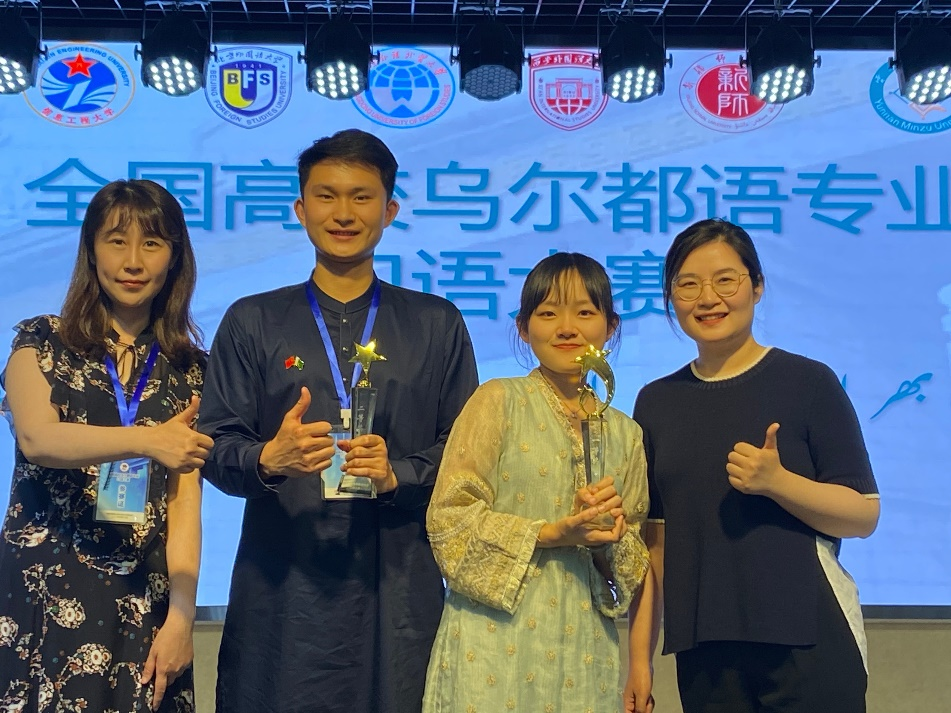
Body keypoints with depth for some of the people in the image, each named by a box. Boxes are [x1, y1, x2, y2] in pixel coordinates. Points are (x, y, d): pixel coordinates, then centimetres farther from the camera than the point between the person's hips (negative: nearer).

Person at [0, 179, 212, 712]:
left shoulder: (187, 368, 6)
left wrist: (181, 617, -8)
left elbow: (186, 501, 1)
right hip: (43, 593, -1)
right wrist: (144, 439, -34)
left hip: (143, 604, 2)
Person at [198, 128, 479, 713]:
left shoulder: (437, 325, 11)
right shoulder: (252, 322, 9)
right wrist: (269, 458, -18)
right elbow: (217, 449, 3)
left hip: (399, 589, 1)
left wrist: (396, 475, -12)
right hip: (281, 585, 0)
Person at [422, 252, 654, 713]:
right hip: (498, 642, -3)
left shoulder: (625, 433, 11)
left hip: (586, 645, 4)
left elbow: (634, 560, 16)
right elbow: (448, 517, -8)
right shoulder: (499, 401, -2)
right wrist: (551, 534, -15)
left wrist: (611, 539, -6)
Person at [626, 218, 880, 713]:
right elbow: (653, 537, 9)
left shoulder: (808, 382, -4)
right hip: (702, 648, 3)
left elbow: (865, 515, -6)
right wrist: (639, 653, 6)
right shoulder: (657, 402, 6)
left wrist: (776, 481, -21)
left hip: (807, 640, -3)